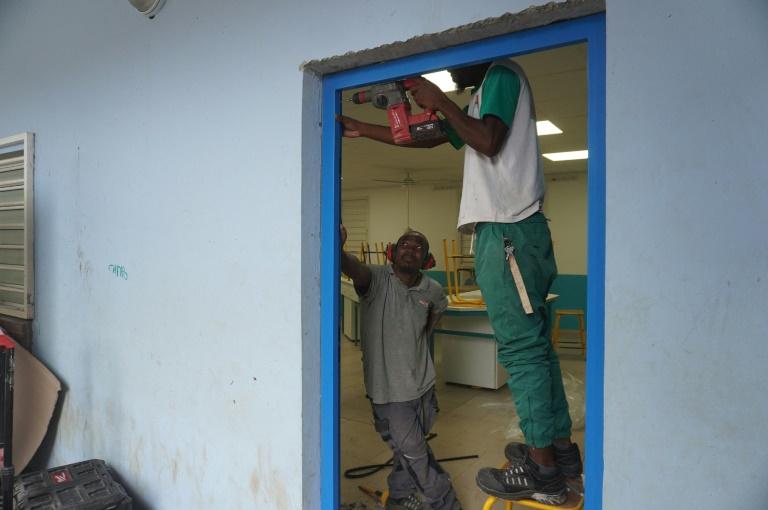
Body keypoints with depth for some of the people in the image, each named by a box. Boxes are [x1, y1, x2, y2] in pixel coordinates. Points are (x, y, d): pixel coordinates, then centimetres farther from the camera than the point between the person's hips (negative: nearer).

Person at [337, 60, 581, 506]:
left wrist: (440, 102, -5)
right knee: (534, 344, 10)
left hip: (507, 231, -10)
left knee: (521, 347, -7)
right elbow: (426, 139, 27)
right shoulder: (483, 96, 27)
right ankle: (562, 452, 19)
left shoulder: (502, 75, 0)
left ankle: (543, 471, 2)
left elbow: (488, 142, -16)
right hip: (511, 231, 10)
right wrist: (361, 129, 26)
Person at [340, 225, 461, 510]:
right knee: (414, 452, 6)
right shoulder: (376, 279, -16)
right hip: (388, 387, -5)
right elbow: (351, 266, -39)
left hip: (422, 383, 5)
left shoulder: (432, 290, -2)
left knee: (410, 448, 21)